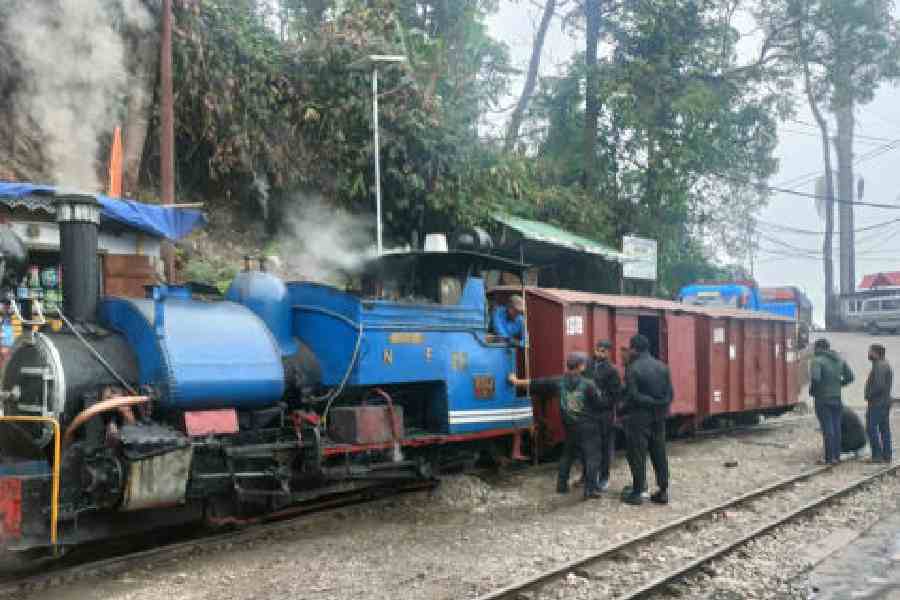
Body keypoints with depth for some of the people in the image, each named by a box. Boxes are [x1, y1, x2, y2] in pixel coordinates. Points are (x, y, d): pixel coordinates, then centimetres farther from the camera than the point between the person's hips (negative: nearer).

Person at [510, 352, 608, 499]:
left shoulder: (559, 382, -1)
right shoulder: (588, 384, -14)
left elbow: (537, 383, 7)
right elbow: (601, 404, -11)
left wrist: (518, 381, 18)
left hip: (570, 427, 5)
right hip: (588, 427, -5)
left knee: (567, 455, 20)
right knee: (592, 457, 0)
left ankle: (562, 485, 24)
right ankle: (590, 489, -4)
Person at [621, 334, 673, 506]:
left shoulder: (633, 369, -14)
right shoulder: (662, 366, 6)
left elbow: (632, 396, -18)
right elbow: (670, 393, 4)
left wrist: (623, 411, -6)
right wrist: (662, 407, 11)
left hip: (639, 418, -6)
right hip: (659, 418, 6)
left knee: (637, 455, 1)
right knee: (659, 454, 12)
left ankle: (637, 492, 6)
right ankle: (663, 491, 16)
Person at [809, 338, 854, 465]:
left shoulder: (817, 361, -13)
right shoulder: (839, 360, 8)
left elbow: (815, 378, -26)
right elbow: (850, 377, 8)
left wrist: (812, 390, -9)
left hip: (823, 399, -6)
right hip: (837, 398, 6)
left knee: (827, 429, -3)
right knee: (836, 427, 12)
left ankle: (829, 458, 0)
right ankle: (837, 456, 17)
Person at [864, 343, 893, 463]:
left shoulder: (879, 366, -17)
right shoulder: (885, 365, 16)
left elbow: (879, 385, -26)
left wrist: (869, 396, -12)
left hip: (877, 403, -10)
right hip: (885, 402, 10)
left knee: (871, 428, -7)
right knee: (884, 429, 9)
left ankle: (877, 455, -8)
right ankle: (886, 455, 10)